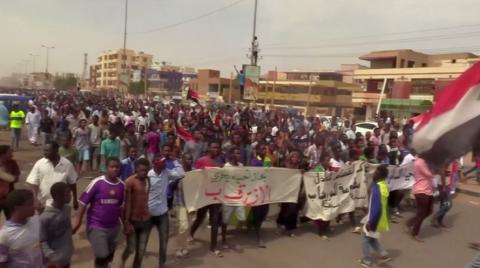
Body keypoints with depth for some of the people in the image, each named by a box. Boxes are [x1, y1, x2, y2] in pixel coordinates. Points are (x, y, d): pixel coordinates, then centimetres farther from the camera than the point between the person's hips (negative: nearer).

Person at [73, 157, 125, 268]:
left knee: (109, 255, 18)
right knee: (102, 256, -9)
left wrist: (125, 223, 12)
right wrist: (78, 220, -16)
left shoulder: (122, 185, -1)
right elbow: (84, 202, -11)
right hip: (96, 226, -5)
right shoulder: (97, 183, -15)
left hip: (114, 226, 5)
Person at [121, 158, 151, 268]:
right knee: (131, 248, 5)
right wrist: (126, 222, -18)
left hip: (146, 220, 5)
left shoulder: (148, 180, 4)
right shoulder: (130, 182, -14)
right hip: (133, 220, -5)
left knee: (141, 250, 10)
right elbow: (127, 203, -16)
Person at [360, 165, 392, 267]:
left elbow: (377, 208, -30)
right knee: (371, 238, 24)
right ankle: (384, 255, 24)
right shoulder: (384, 186, 1)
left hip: (375, 219, -9)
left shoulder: (377, 188, -28)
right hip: (380, 218, 9)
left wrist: (370, 222, -22)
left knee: (365, 238, 9)